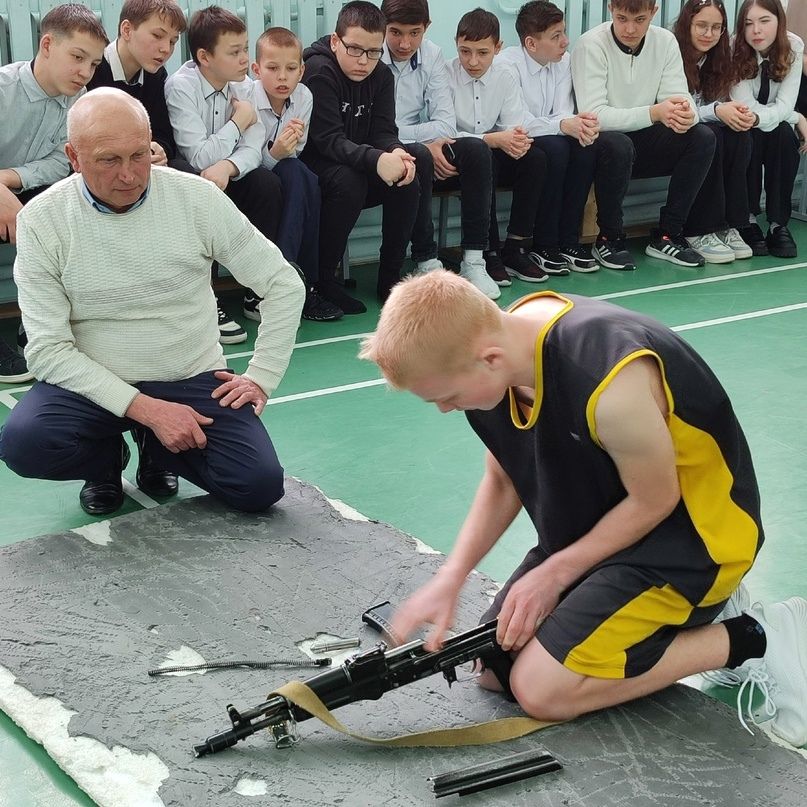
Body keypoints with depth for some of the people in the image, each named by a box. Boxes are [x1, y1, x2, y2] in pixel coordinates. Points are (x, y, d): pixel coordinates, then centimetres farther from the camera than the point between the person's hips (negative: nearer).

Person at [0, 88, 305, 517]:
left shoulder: (197, 198, -8)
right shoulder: (41, 220, -10)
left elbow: (284, 285, 0)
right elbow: (48, 349, -15)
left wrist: (261, 377, -6)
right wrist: (146, 409, -23)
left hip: (194, 379, 1)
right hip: (94, 385, -1)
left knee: (260, 486, -20)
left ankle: (157, 453, 13)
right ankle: (108, 458, 6)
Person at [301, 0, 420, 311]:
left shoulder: (382, 75, 1)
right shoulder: (318, 72, -20)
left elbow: (383, 131, -4)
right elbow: (329, 140, -27)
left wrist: (397, 152, -29)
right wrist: (377, 159, -42)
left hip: (359, 165, 6)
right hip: (313, 165, -6)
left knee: (408, 179, -17)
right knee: (348, 180, -35)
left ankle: (390, 278, -6)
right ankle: (322, 280, -21)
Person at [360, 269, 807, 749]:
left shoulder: (610, 383, -36)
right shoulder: (500, 342, -12)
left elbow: (654, 501, -20)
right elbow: (503, 481, 2)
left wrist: (554, 573, -12)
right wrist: (450, 578, -8)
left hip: (689, 532, -8)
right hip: (595, 526, 8)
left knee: (542, 688, -15)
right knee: (493, 667, 6)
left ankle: (754, 640, -3)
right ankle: (693, 611, 16)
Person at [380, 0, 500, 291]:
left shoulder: (432, 55, 5)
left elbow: (446, 126, -1)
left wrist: (402, 132, -16)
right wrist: (426, 139, -17)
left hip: (424, 150, 6)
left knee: (476, 149, -19)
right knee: (418, 156, -35)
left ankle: (474, 260, -18)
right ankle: (427, 263, -24)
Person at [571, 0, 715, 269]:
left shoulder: (665, 42, 0)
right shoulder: (591, 45, -16)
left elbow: (679, 98, -4)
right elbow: (593, 115, -25)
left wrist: (686, 114, -31)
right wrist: (655, 113, -35)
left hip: (642, 141, 5)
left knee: (703, 137, -17)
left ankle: (667, 234, -9)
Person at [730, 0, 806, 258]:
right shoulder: (734, 49, -21)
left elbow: (785, 104, -20)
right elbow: (745, 106, -24)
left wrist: (759, 117, -40)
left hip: (776, 124, 2)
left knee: (785, 137, -30)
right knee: (753, 137, -33)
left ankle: (778, 224, -26)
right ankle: (748, 220, -22)